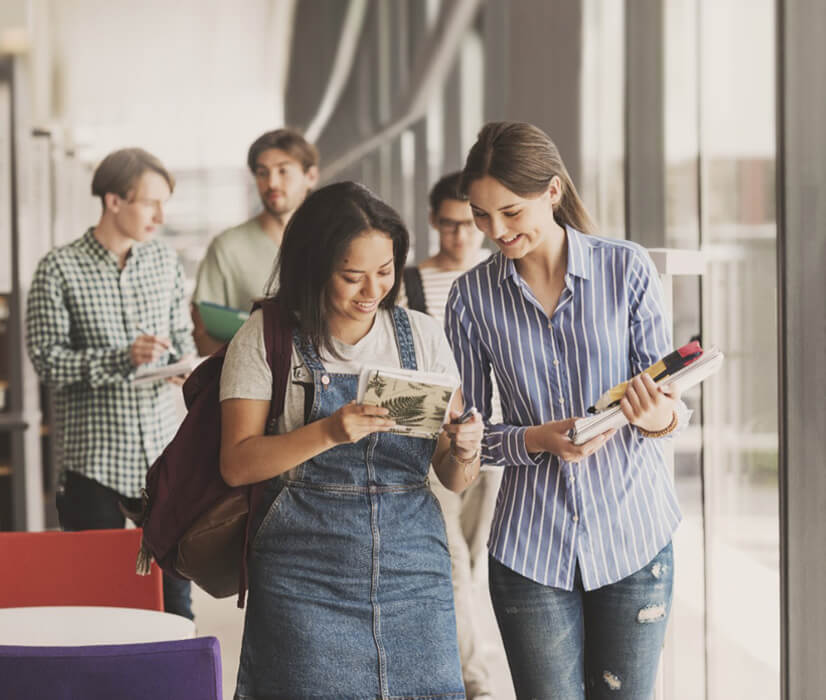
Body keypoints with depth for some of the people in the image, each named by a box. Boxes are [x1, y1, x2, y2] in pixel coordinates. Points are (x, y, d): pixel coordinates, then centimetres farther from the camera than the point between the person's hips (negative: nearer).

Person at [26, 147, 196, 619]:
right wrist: (122, 359, -21)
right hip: (95, 460, -4)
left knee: (174, 586, 6)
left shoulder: (166, 262, 8)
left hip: (162, 453, 4)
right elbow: (48, 359, -9)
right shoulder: (60, 270, -6)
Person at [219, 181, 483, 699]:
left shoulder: (423, 336, 8)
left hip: (412, 567, 3)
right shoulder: (268, 338, -1)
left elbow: (454, 480, 10)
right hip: (307, 576, -2)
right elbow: (237, 464, -6)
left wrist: (465, 451, -13)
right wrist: (329, 432, -19)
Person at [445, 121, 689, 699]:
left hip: (632, 535, 0)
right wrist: (539, 440, -18)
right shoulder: (473, 295, -1)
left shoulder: (627, 268, -5)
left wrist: (659, 417, -27)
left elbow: (673, 400, -3)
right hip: (531, 545, 0)